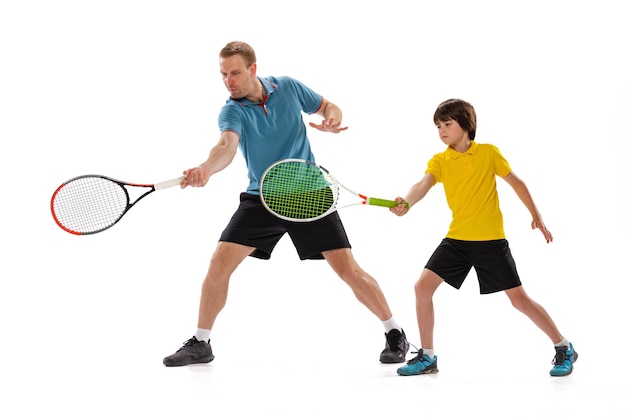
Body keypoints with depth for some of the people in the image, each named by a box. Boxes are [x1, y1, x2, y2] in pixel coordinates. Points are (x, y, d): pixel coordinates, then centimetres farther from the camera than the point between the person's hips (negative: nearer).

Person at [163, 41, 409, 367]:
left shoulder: (288, 87, -5)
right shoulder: (232, 111, -12)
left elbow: (329, 107, 10)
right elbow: (227, 145, -34)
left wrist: (330, 121, -15)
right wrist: (205, 169, -56)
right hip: (261, 198, 0)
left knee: (348, 269, -6)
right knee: (219, 263, -11)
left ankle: (394, 333, 13)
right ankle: (200, 343, 7)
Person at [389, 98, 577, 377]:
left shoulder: (489, 153, -3)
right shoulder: (439, 161, -1)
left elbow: (515, 182, 8)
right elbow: (423, 185, -21)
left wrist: (536, 216, 10)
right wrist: (407, 202, -42)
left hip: (491, 240, -3)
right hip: (456, 239, 3)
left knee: (519, 299, -3)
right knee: (422, 286, -8)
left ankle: (564, 349, 14)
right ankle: (427, 357, 6)